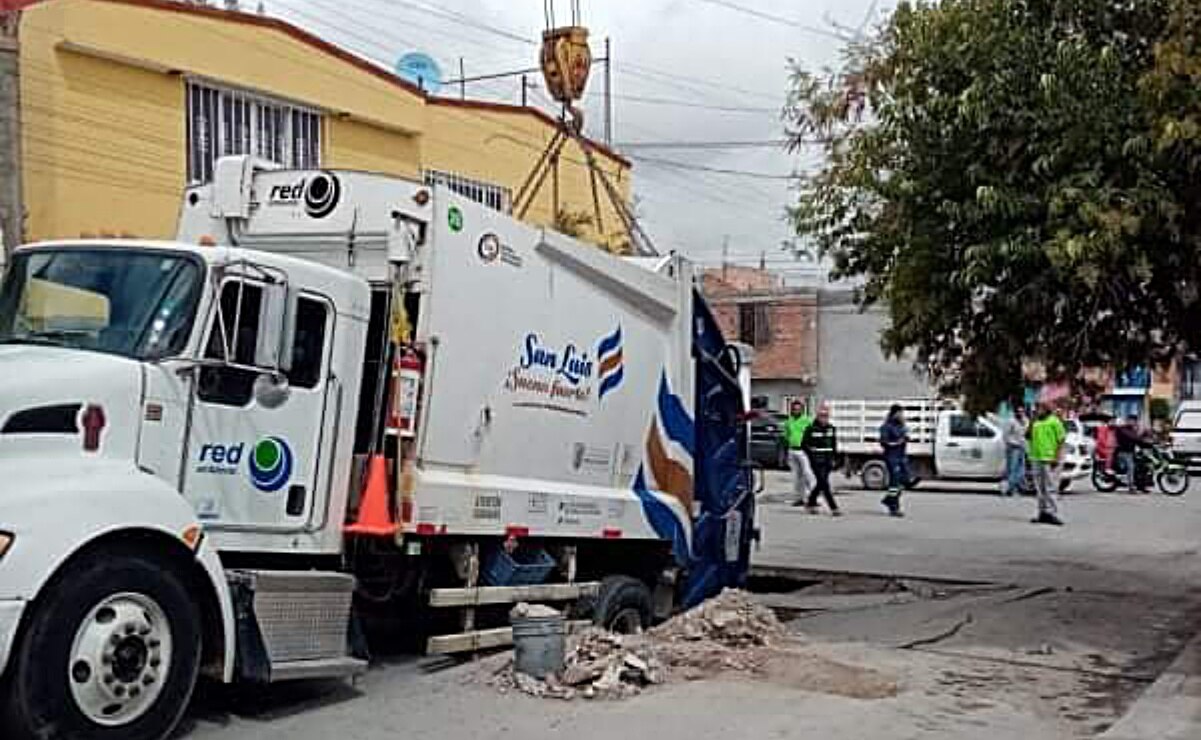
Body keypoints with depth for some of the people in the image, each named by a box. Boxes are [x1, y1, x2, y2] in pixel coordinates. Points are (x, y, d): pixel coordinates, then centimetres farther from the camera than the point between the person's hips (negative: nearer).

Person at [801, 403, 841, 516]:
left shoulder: (831, 428, 10)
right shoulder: (811, 429, -6)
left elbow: (834, 444, 20)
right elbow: (804, 445, -2)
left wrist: (835, 458, 14)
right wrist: (812, 455, -10)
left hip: (828, 461, 6)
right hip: (817, 462, -6)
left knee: (821, 484, 11)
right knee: (825, 485, -10)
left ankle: (811, 503, 29)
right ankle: (834, 508, -11)